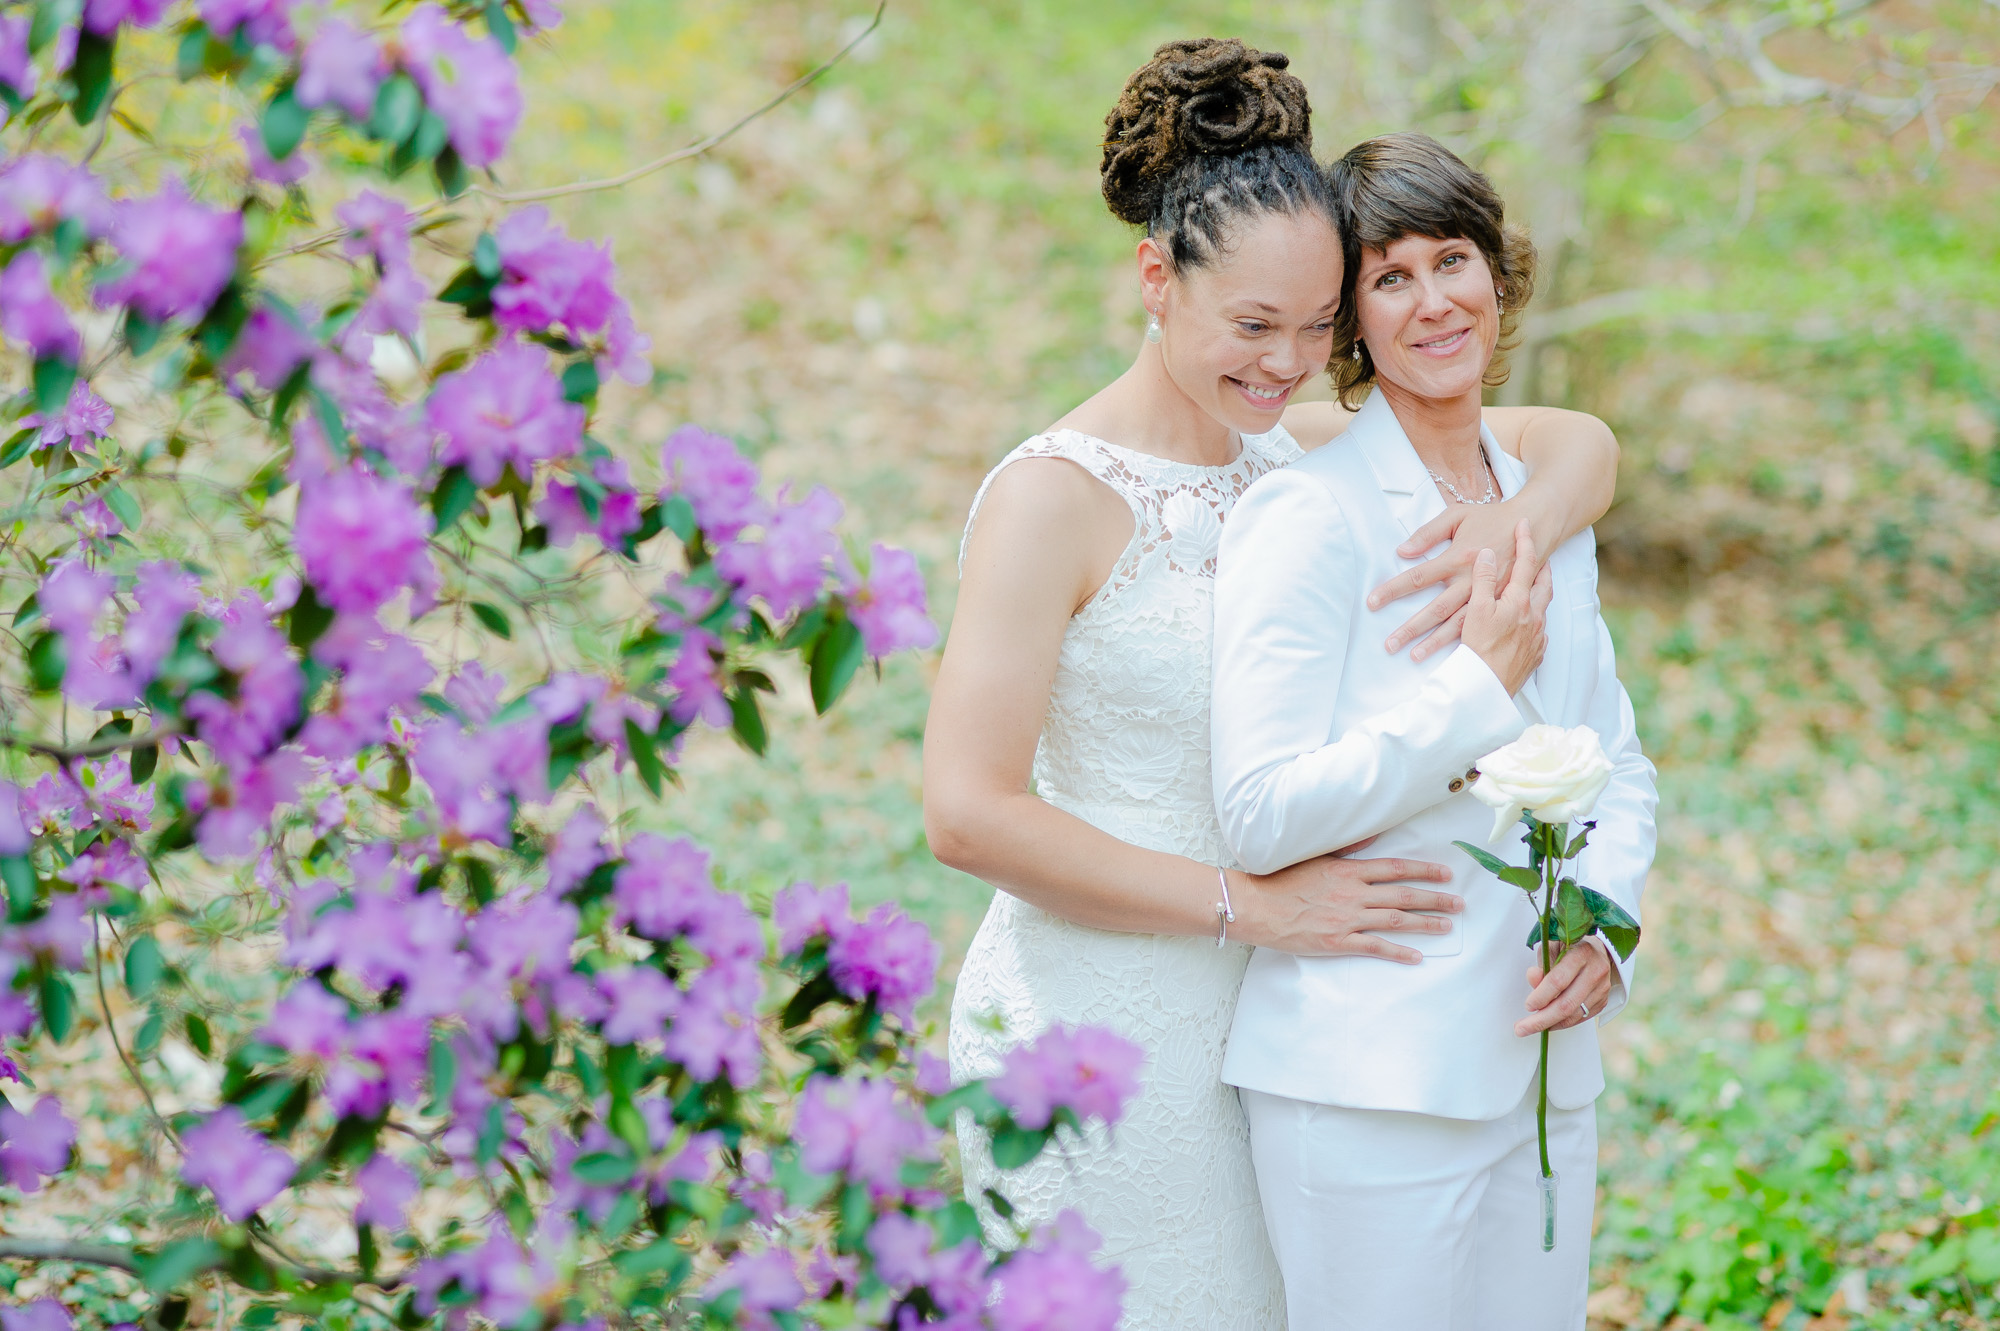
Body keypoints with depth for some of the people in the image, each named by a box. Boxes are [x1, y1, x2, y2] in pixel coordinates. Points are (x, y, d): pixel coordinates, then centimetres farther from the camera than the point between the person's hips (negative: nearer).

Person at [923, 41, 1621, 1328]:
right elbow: (971, 814, -21)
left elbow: (1579, 440, 12)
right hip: (1088, 1030, -6)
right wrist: (1253, 903, -19)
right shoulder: (1052, 497, -15)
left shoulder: (1293, 453, 4)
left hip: (1244, 1028, 7)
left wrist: (1523, 522, -12)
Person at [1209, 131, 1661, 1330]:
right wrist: (1483, 686, -15)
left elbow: (1619, 762, 18)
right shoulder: (1310, 514, -11)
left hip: (1544, 1071, 7)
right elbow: (1263, 815, -18)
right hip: (1372, 1083, -6)